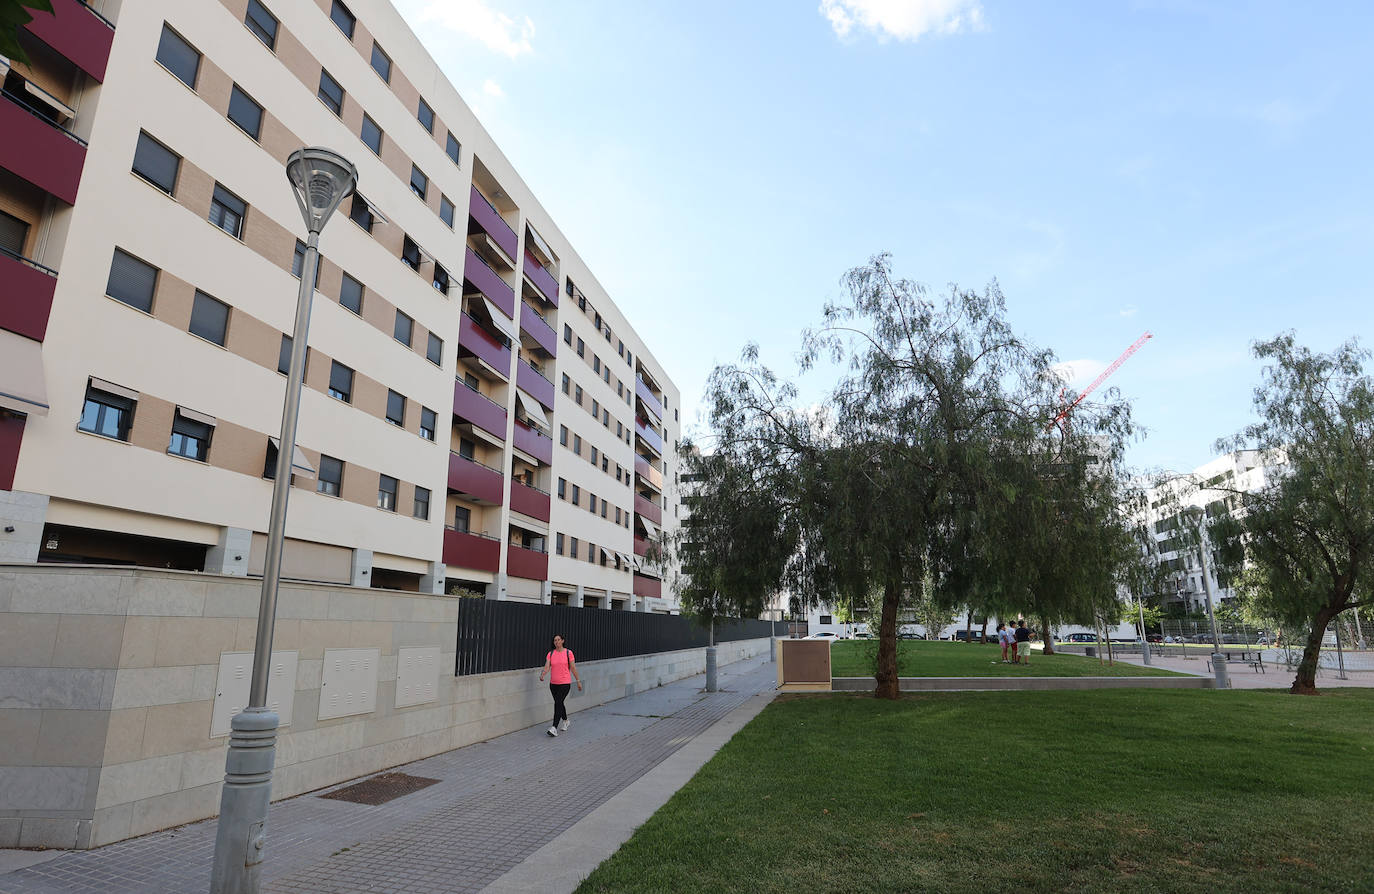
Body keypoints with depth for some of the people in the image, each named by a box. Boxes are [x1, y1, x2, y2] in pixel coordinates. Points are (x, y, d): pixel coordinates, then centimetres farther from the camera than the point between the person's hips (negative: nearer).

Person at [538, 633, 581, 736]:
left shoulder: (568, 653, -4)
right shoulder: (550, 653, 4)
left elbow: (573, 668, 1)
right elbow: (547, 667, -6)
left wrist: (578, 681, 4)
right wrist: (542, 675, -26)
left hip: (565, 683, -4)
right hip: (553, 683, 4)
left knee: (558, 703, -15)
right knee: (559, 703, 15)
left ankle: (554, 728, -17)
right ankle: (565, 721, 40)